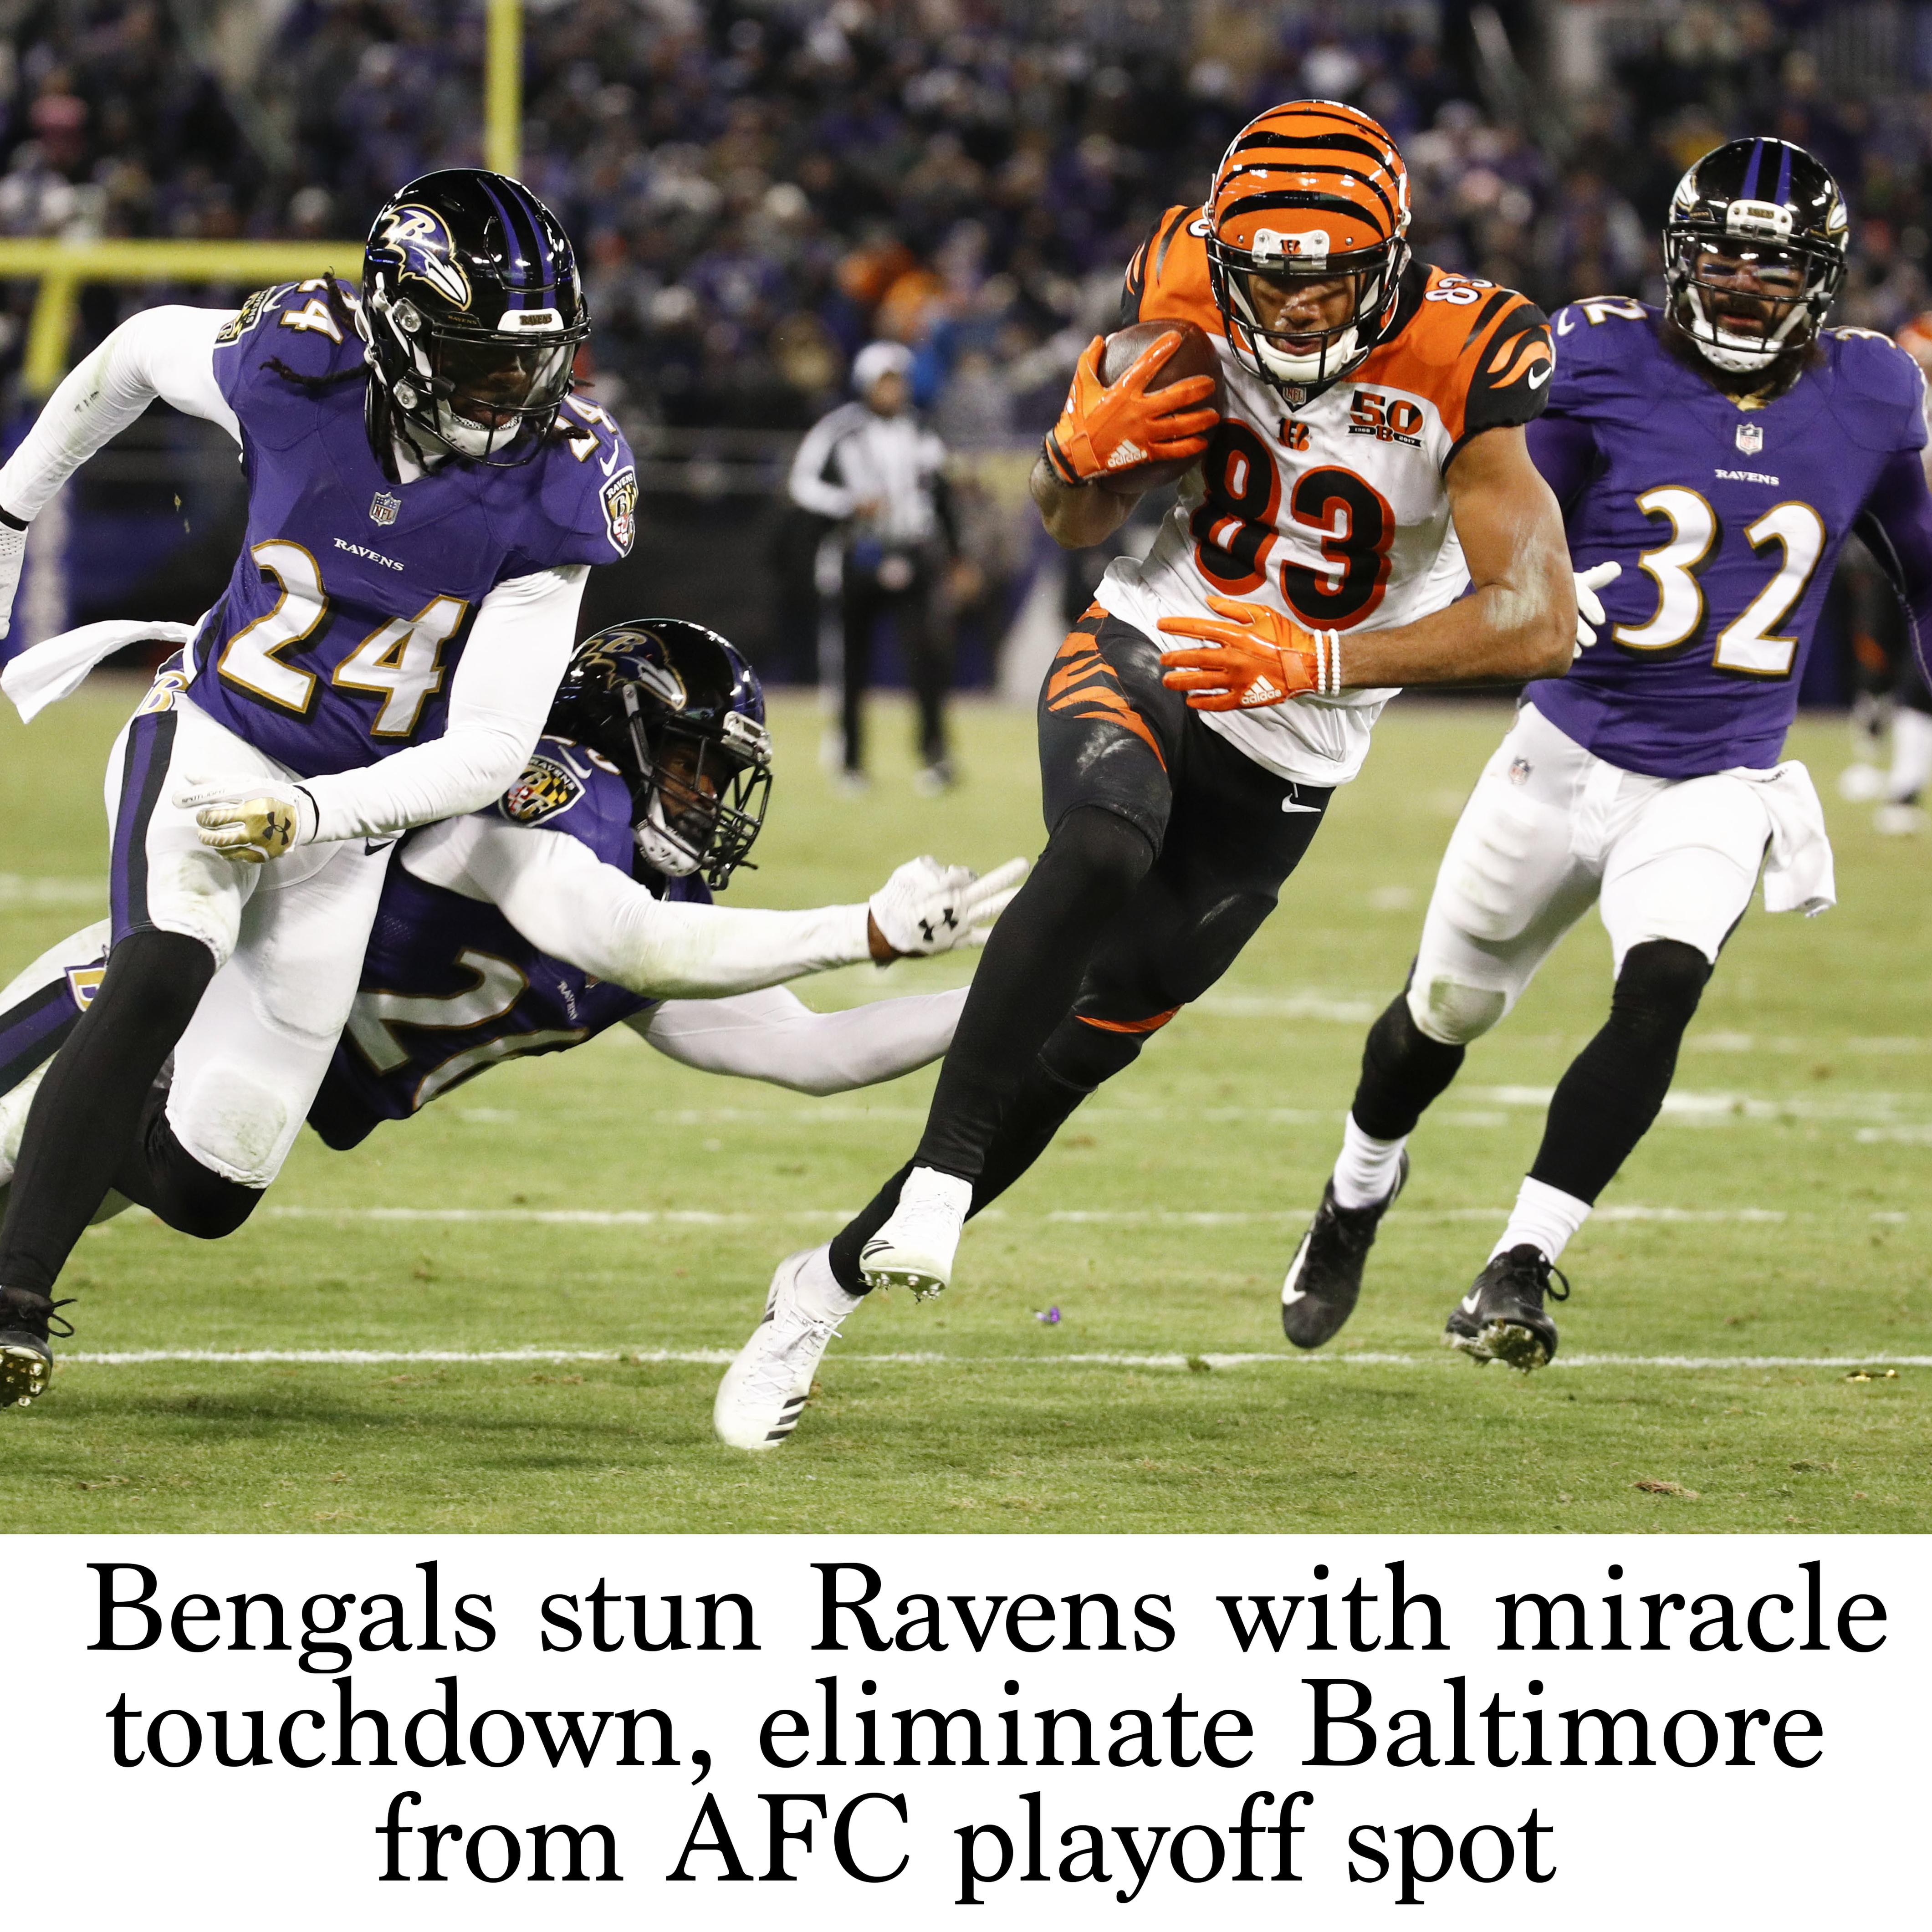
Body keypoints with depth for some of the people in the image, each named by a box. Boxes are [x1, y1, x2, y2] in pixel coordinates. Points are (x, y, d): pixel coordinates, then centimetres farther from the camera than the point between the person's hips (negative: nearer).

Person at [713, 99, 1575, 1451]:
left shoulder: (1461, 364, -21)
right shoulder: (1191, 298, -12)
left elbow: (1541, 623, -29)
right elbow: (1077, 528, 3)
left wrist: (1317, 660, -39)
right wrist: (1088, 450, -23)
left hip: (1287, 764, 0)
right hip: (1142, 659, 0)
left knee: (1084, 1048, 5)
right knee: (1102, 853, -35)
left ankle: (835, 1278, 20)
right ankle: (936, 1186, -35)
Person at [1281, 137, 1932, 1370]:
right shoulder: (1605, 364, -10)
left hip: (1719, 785, 0)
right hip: (1569, 754, 0)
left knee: (1660, 991, -27)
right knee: (1446, 1009, 15)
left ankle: (1521, 1269, -22)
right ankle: (1357, 1197, 46)